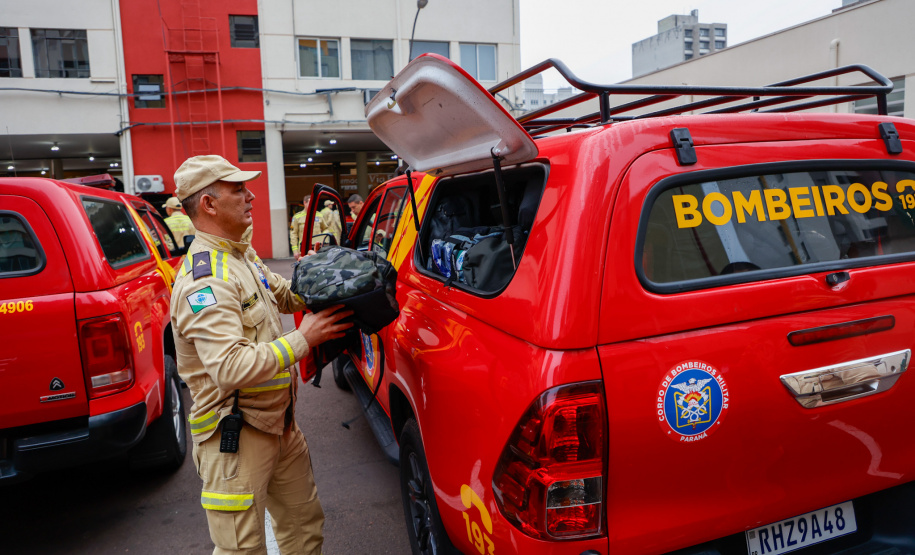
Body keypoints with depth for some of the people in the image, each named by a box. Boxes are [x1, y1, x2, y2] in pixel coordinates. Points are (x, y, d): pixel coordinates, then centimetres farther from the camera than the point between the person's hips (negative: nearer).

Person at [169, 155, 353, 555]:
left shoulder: (243, 256, 8)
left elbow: (283, 294, 24)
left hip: (280, 423, 9)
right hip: (236, 436, -9)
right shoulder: (204, 281, -24)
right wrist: (304, 338, -26)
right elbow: (231, 368, -33)